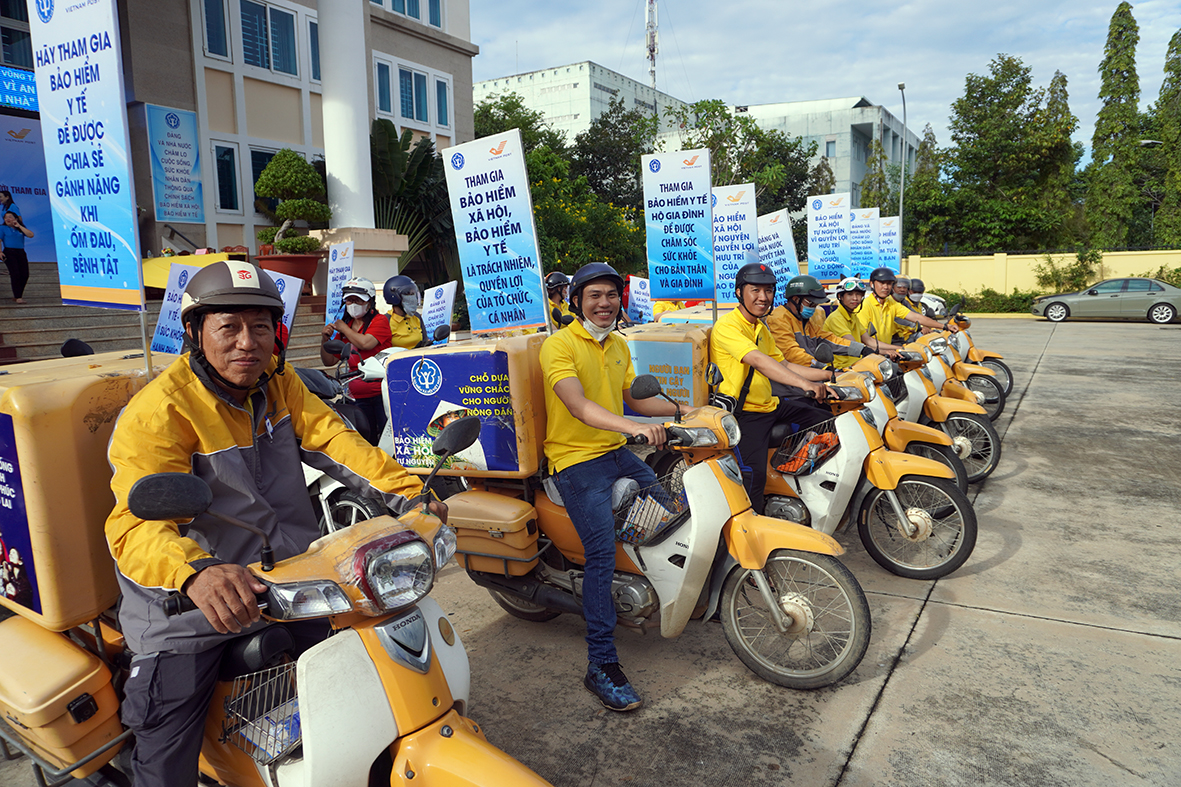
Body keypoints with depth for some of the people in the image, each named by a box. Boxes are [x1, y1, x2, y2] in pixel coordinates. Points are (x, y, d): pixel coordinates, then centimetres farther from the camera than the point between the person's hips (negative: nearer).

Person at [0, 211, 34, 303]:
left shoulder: (21, 228, 16)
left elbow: (31, 235, -1)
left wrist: (19, 226, -3)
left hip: (21, 253, 4)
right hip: (9, 253, -4)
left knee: (25, 275, -4)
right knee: (15, 274, -15)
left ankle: (16, 296, 12)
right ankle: (18, 297, -14)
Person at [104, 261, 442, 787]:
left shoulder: (280, 384, 2)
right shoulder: (158, 411, -20)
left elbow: (332, 440, -7)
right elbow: (137, 521, -30)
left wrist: (407, 494, -22)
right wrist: (196, 573, -51)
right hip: (190, 605, -5)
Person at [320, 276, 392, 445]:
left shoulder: (379, 320, -1)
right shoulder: (344, 326, 16)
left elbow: (365, 343, -21)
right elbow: (329, 361, 16)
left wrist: (343, 328, -6)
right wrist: (325, 339, -1)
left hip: (381, 391, -5)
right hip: (357, 395, 6)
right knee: (366, 440, 9)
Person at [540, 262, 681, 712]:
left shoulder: (618, 345, 14)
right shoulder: (559, 345, -12)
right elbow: (577, 405, -27)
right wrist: (634, 427, -41)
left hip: (618, 452, 8)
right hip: (577, 460, -8)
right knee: (602, 555, -17)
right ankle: (601, 666, -9)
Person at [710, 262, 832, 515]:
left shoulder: (761, 328, 18)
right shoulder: (727, 325, -15)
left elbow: (783, 365, 19)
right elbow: (759, 361, -29)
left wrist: (827, 375, 10)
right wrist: (805, 384, -39)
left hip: (770, 406, 10)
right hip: (744, 412, -9)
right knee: (755, 474, -28)